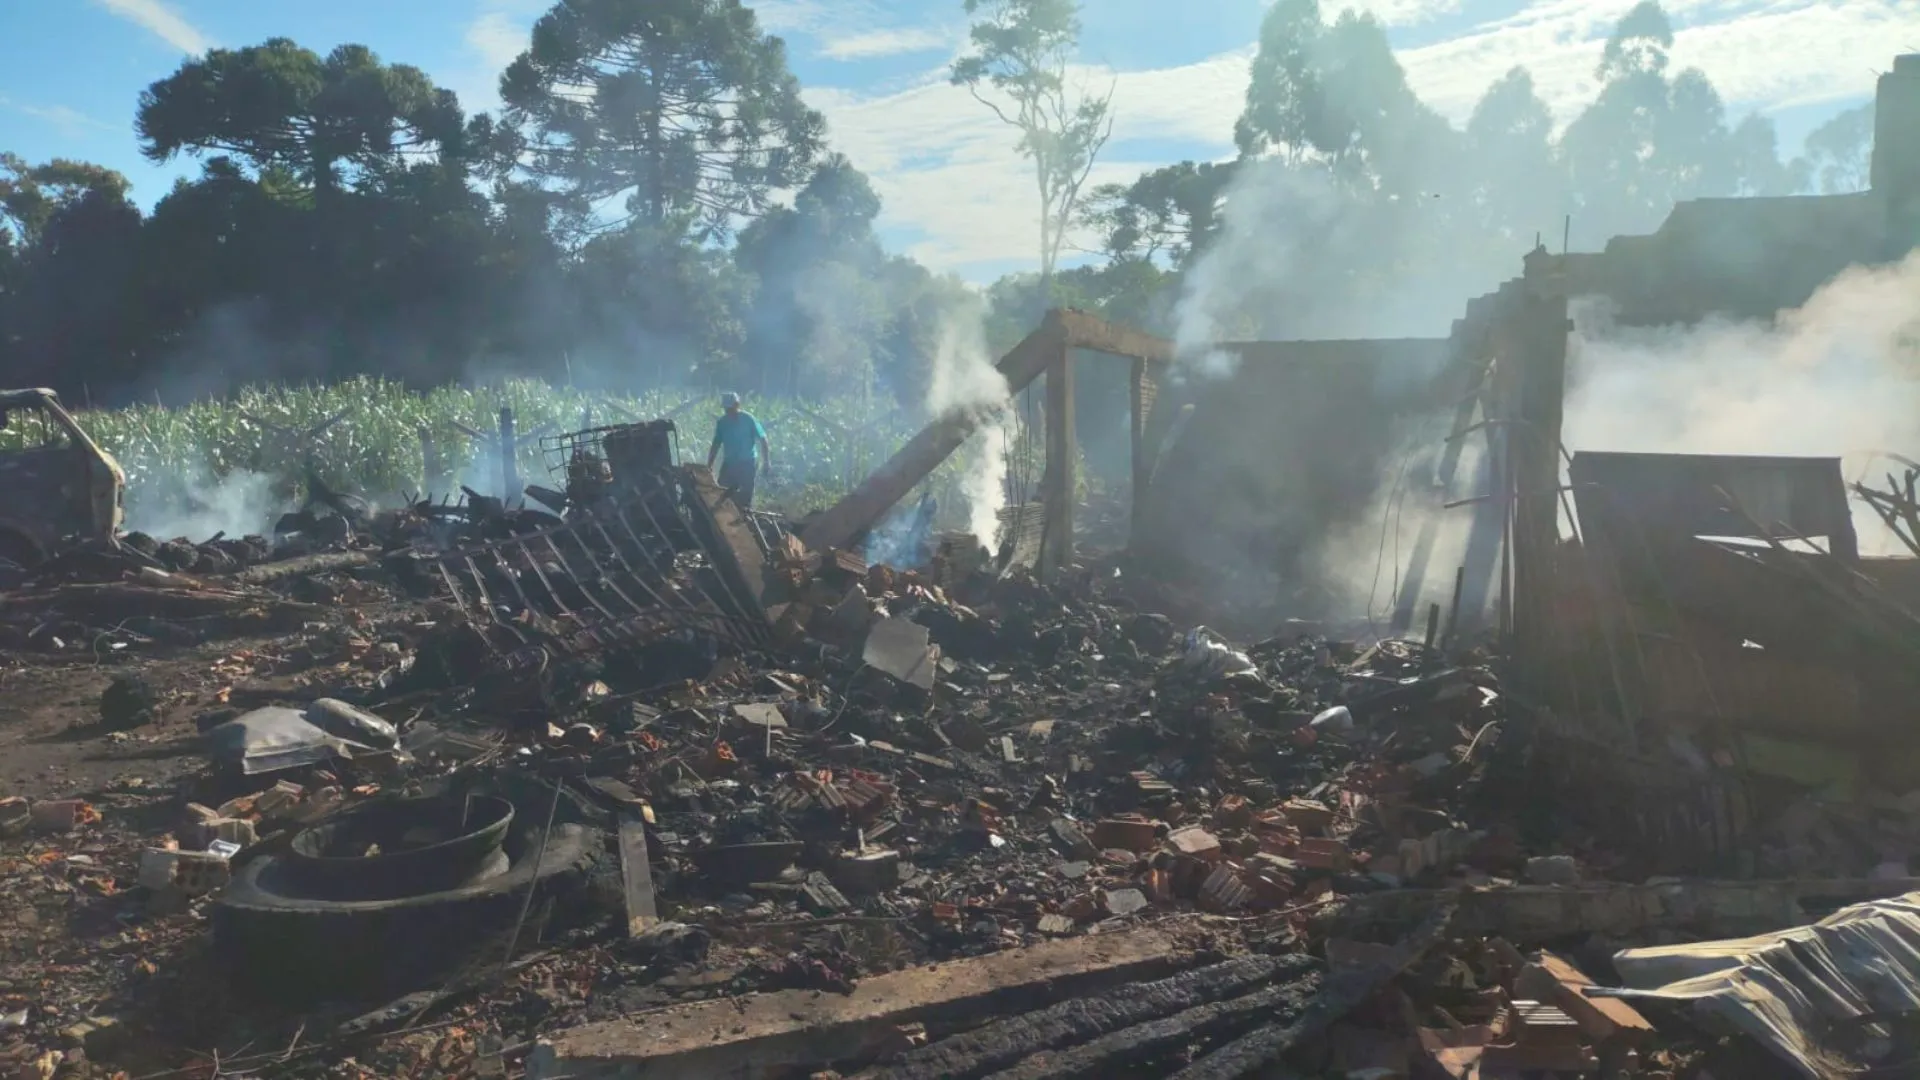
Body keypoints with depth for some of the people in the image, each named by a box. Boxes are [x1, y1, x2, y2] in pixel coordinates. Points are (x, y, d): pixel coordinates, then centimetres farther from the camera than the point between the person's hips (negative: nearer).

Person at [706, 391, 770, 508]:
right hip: (729, 464, 4)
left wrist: (766, 462, -13)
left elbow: (762, 440, -7)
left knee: (745, 498, -1)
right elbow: (716, 445, 10)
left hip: (747, 465, -4)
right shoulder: (722, 422, 3)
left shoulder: (748, 419, -8)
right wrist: (709, 466, 7)